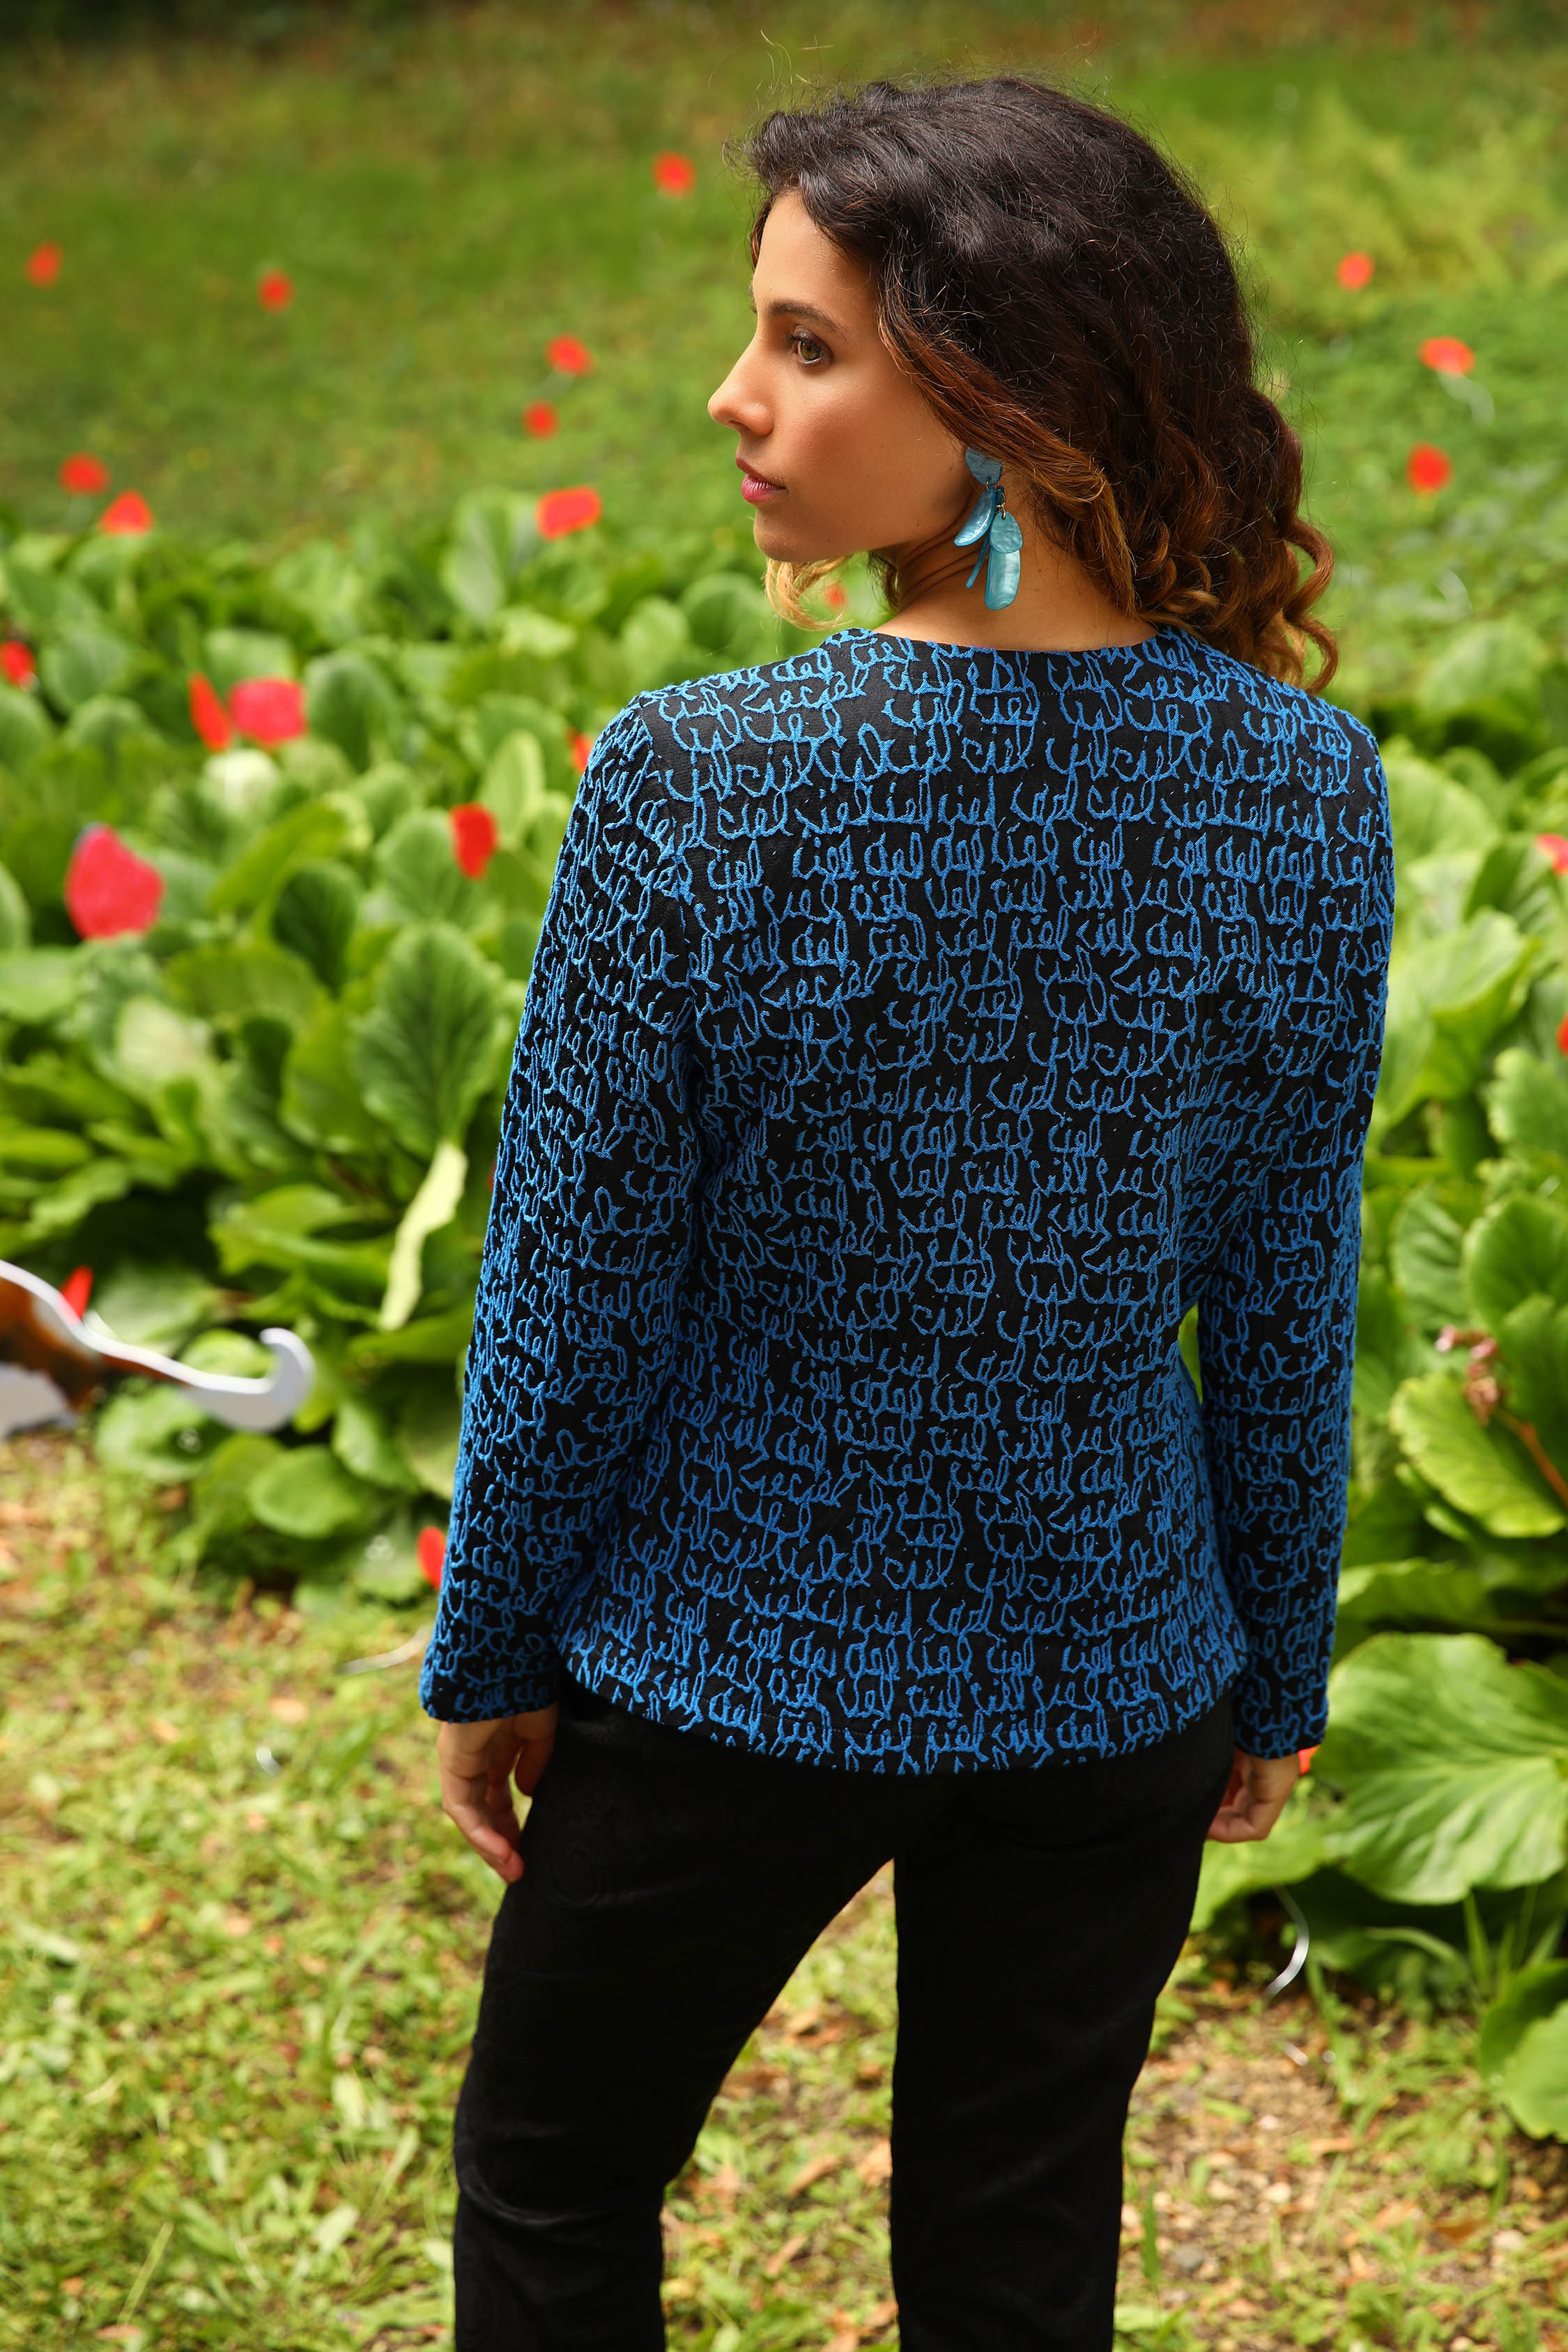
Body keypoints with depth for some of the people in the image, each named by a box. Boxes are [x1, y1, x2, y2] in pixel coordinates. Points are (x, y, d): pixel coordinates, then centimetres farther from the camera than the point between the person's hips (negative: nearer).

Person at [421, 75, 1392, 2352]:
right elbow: (1286, 1305, -3)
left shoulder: (698, 787, -23)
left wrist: (492, 1655, 3)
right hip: (1114, 1678, 3)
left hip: (732, 1669, -3)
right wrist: (1277, 1671, 11)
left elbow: (571, 1299, -13)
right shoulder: (1304, 784, -12)